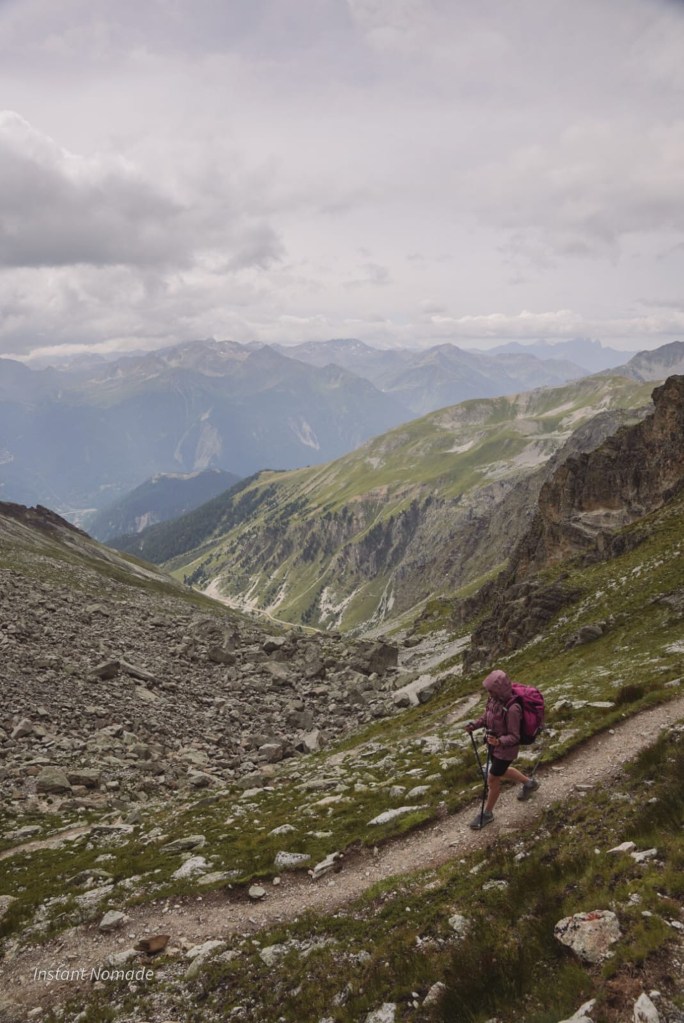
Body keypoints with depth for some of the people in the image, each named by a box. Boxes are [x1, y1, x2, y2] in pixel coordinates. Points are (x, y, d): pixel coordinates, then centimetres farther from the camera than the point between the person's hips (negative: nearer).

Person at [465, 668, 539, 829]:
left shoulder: (512, 709, -35)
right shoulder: (495, 698, -13)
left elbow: (514, 737, -27)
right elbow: (487, 715, 5)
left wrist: (499, 742, -45)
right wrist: (475, 724, -12)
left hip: (506, 749, -8)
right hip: (494, 743, 8)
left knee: (492, 780, 9)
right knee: (501, 772, 30)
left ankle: (487, 814, 33)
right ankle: (529, 783, 55)